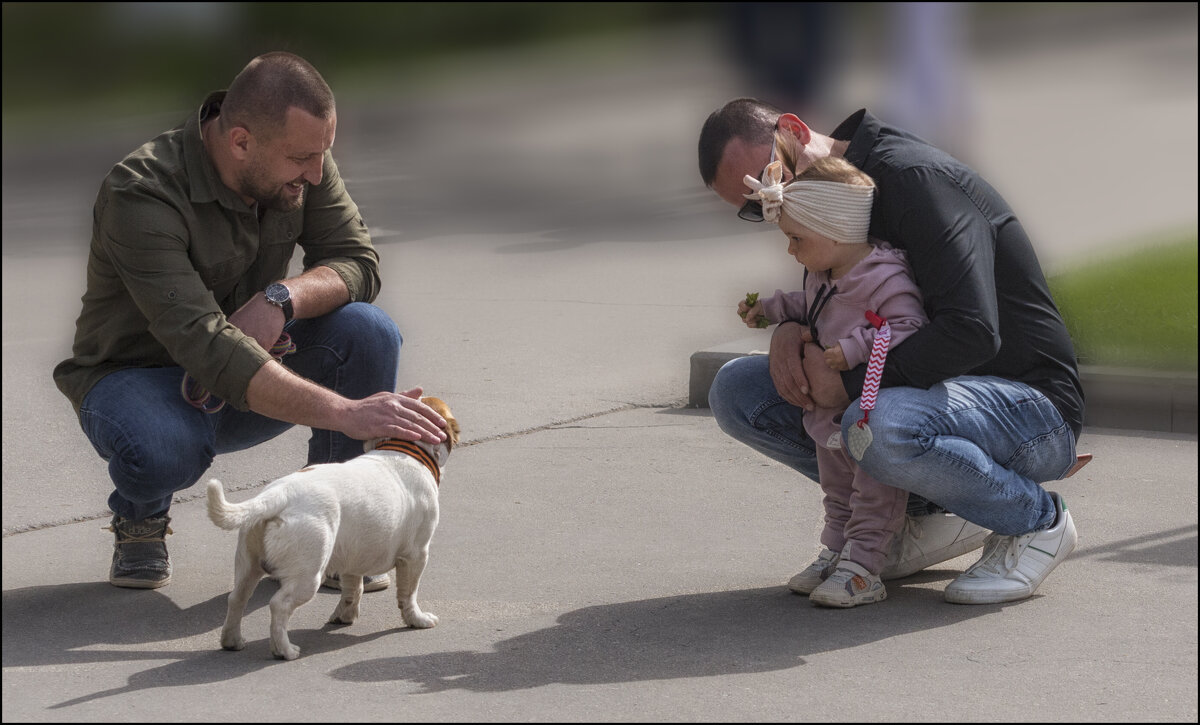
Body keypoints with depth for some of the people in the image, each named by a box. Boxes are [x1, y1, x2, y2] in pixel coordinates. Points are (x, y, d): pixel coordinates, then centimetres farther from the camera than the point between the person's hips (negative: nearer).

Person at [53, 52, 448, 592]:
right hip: (139, 378, -5)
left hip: (250, 374, 5)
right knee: (160, 453, -41)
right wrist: (344, 412, -48)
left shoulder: (301, 161, -11)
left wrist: (281, 298, -31)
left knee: (369, 334, -23)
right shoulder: (140, 194, -31)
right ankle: (140, 518, -2)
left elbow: (358, 263, -7)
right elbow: (206, 346, -40)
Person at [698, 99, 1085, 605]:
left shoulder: (917, 178, -21)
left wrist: (850, 383, -25)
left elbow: (972, 331, -31)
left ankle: (1039, 520, -10)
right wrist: (788, 329, -4)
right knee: (737, 392, 1)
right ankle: (929, 512, 3)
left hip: (1030, 404, -9)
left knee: (882, 430, -41)